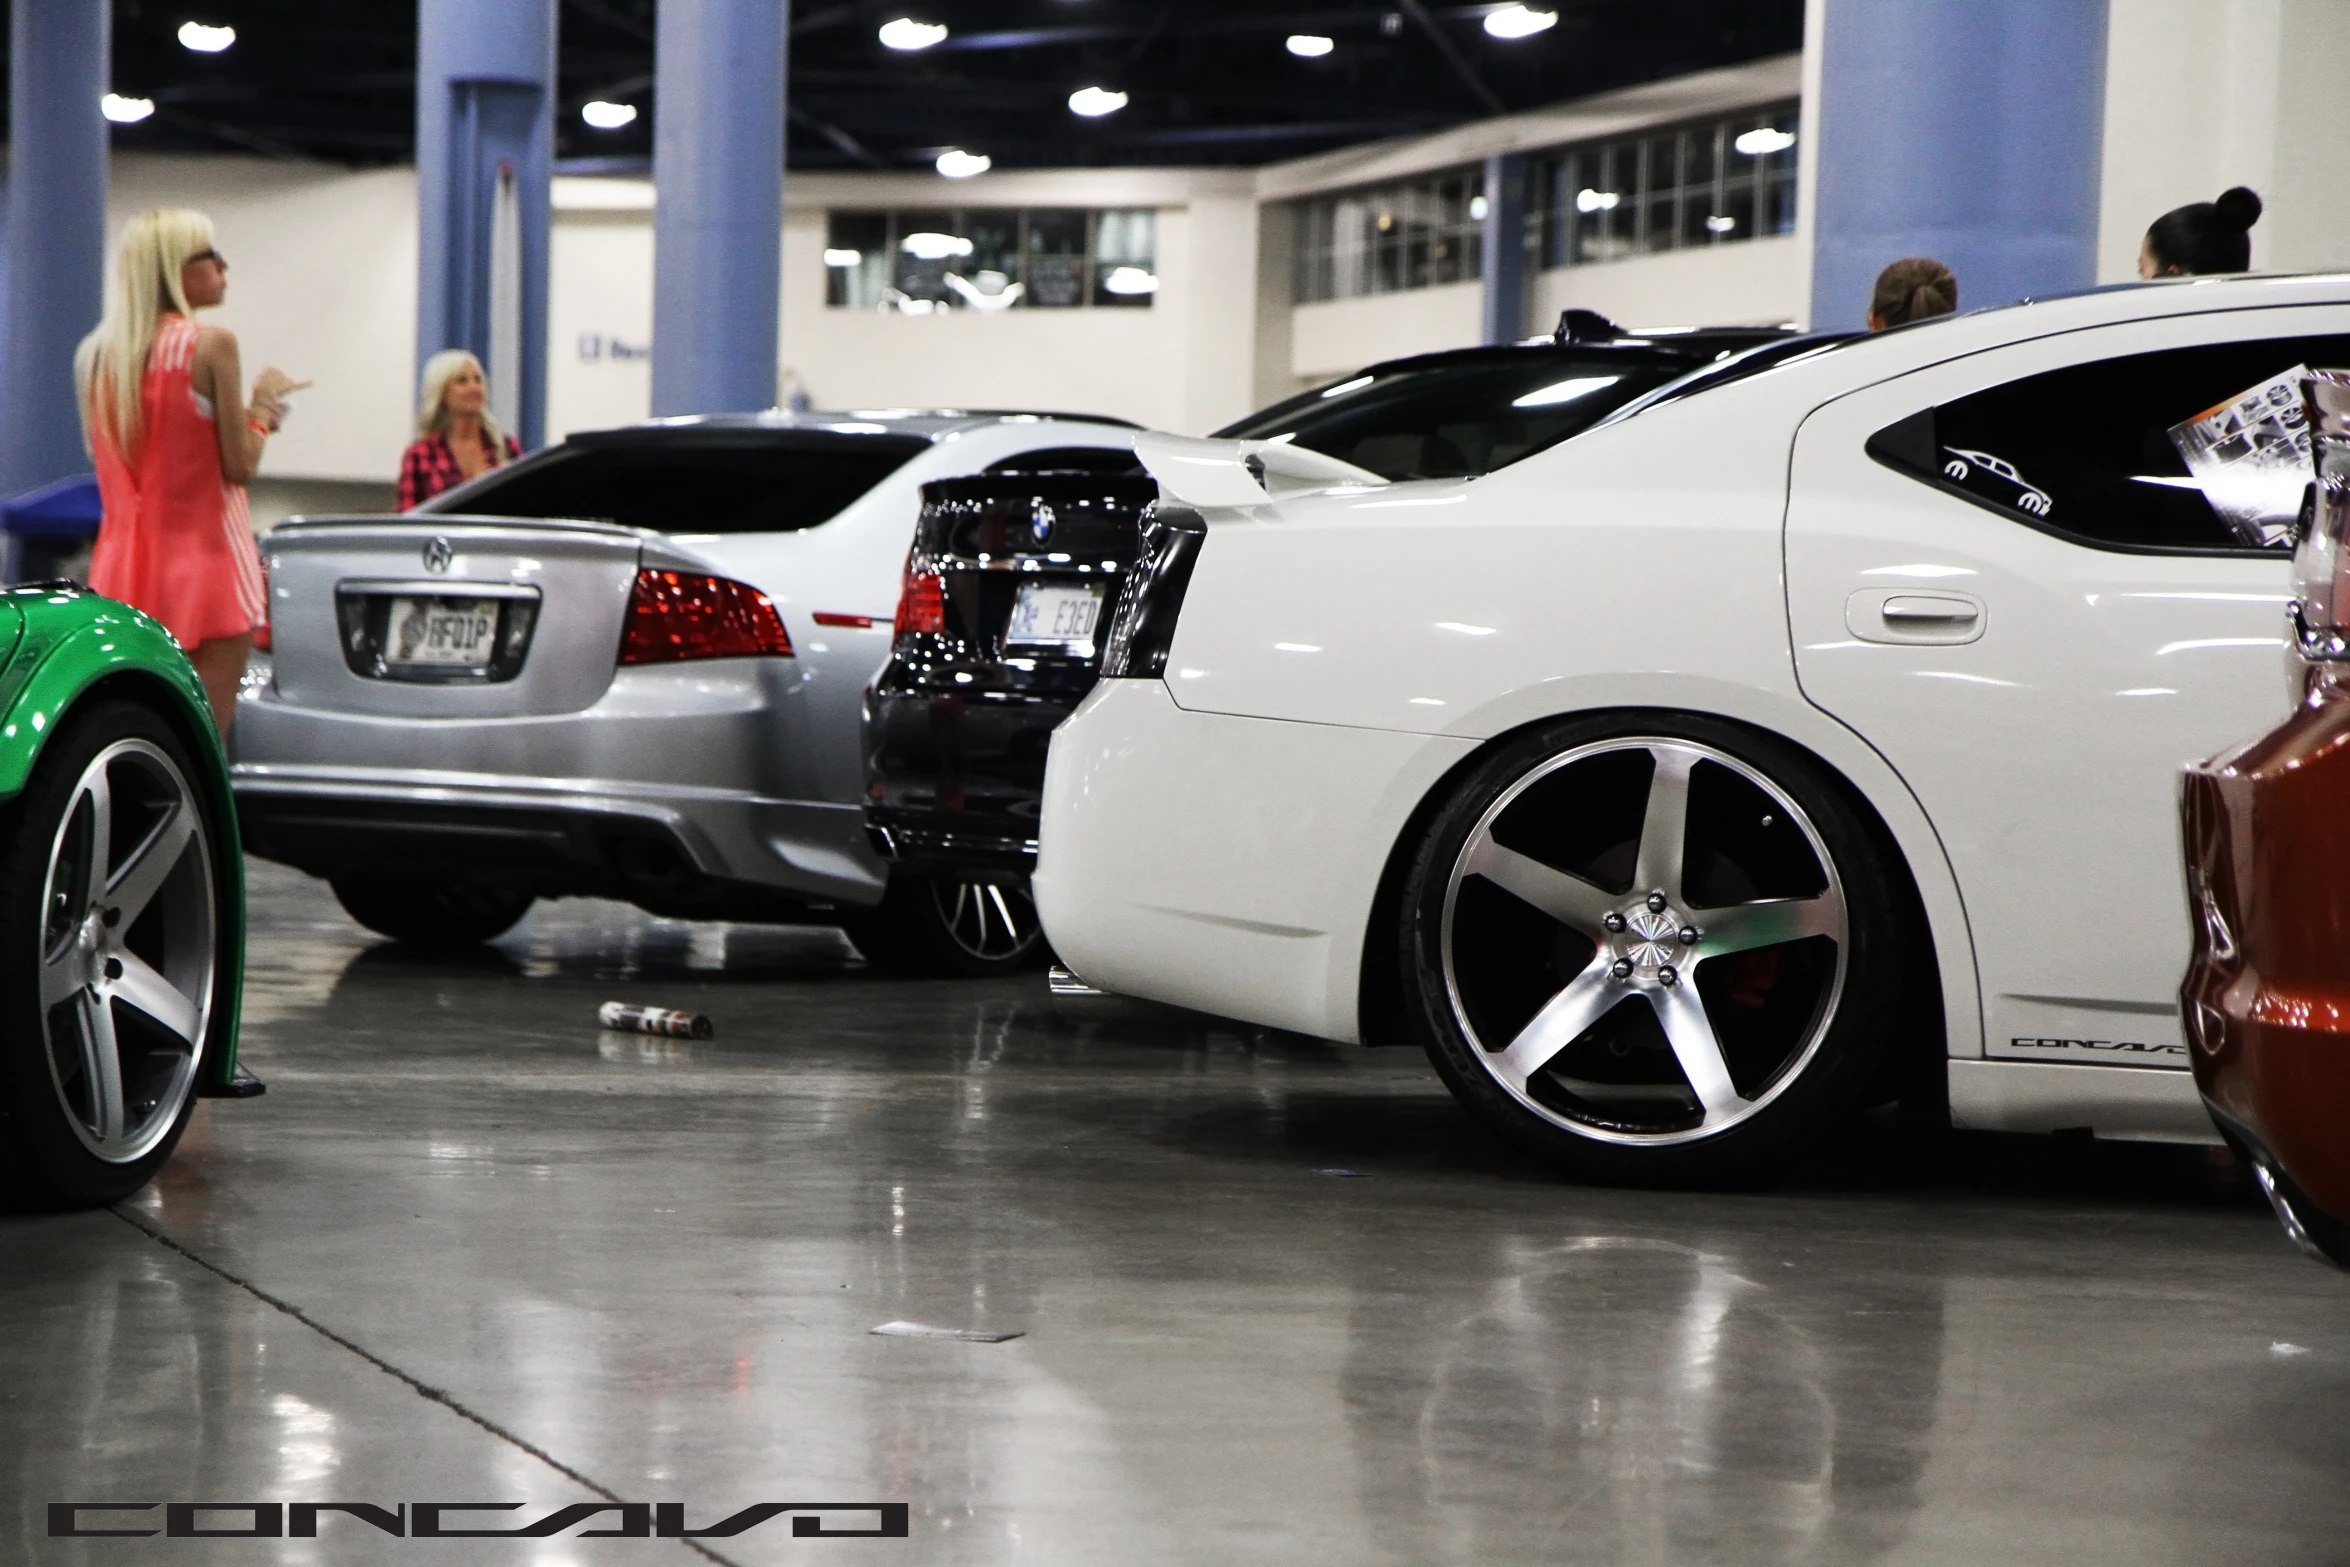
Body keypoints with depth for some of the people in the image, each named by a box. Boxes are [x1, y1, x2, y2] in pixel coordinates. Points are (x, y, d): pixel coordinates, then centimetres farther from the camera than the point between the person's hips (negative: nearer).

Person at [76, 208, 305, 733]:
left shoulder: (93, 355, 9)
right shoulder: (211, 344, -10)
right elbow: (240, 465, -11)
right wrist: (263, 403, 7)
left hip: (123, 570, 6)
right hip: (204, 567, -6)